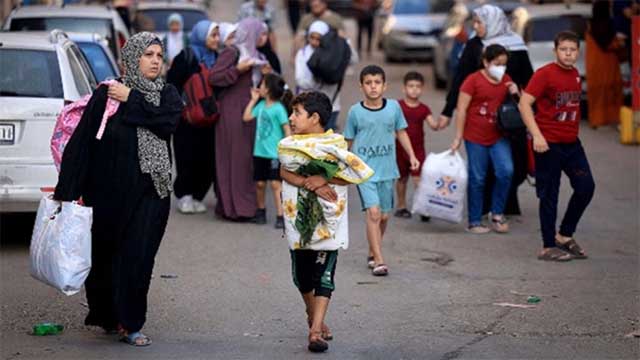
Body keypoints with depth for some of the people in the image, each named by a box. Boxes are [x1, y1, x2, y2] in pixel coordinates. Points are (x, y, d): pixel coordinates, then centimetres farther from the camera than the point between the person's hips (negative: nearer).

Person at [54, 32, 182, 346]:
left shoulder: (168, 94, 7)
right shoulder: (106, 94, -3)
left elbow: (168, 122, -14)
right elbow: (81, 142, -7)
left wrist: (132, 99, -11)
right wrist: (67, 190, -12)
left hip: (149, 192, 1)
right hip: (109, 190, -1)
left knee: (138, 257, -4)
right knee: (104, 254, 8)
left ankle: (130, 324, 3)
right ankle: (105, 315, 30)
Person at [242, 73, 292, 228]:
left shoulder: (279, 108, -13)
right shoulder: (261, 105, 7)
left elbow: (287, 129, -12)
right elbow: (246, 117, 8)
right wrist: (253, 99, 8)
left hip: (274, 153, -6)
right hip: (260, 151, 6)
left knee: (275, 183, -7)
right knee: (260, 183, 14)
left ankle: (281, 215, -5)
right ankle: (260, 210, 31)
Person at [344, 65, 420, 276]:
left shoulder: (393, 107, 1)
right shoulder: (356, 111, -4)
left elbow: (401, 132, 14)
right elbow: (349, 141, 7)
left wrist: (412, 156, 7)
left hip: (387, 170, 3)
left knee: (384, 215, 11)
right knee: (373, 212, -16)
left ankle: (372, 254, 32)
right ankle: (378, 261, -14)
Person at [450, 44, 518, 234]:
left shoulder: (506, 80, 8)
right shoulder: (473, 80, -9)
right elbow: (461, 109, -9)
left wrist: (515, 94, -2)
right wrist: (458, 137, -12)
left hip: (499, 137, 4)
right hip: (476, 138, -4)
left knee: (506, 171, -11)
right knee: (477, 179, 3)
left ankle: (497, 214, 5)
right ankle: (475, 222, 13)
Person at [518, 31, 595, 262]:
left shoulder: (575, 75, 9)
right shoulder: (545, 74, -12)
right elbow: (524, 104, -18)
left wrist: (574, 131, 18)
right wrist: (536, 135, -25)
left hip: (572, 143, 7)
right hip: (549, 144, -7)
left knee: (586, 187, 3)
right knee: (549, 195, 0)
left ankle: (565, 235, 19)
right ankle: (548, 247, 10)